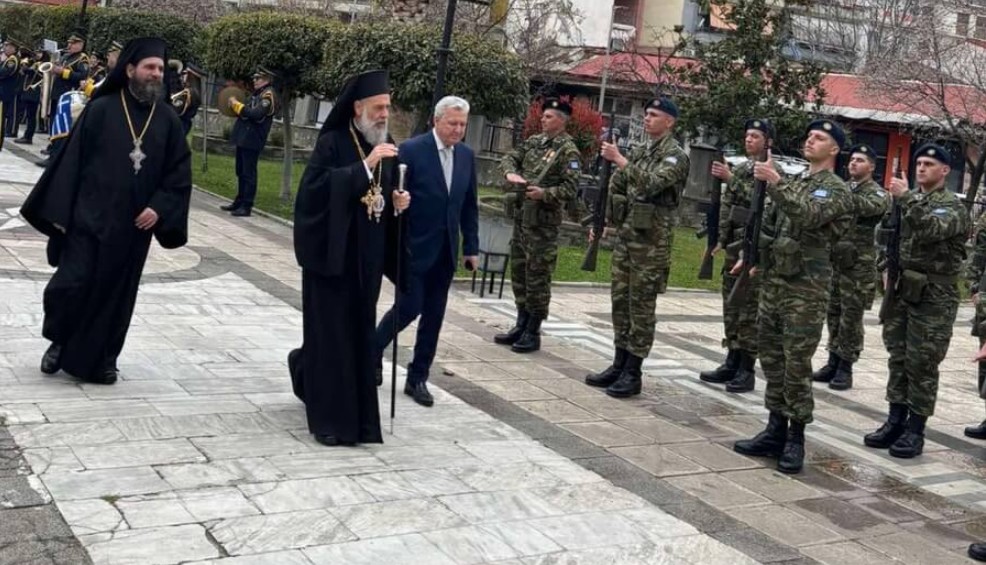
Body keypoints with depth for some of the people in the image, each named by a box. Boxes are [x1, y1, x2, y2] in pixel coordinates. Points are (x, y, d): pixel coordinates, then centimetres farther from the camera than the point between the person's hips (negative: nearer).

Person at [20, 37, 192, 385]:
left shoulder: (167, 121, 4)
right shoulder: (101, 109, -4)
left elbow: (180, 173, 6)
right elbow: (71, 159, -4)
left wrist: (159, 208, -8)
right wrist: (60, 211, -7)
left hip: (133, 226, 3)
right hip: (89, 217, -2)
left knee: (116, 294, 9)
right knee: (72, 283, -5)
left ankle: (100, 357, 23)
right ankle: (59, 342, 20)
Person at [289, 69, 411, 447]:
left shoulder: (387, 149, 11)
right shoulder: (331, 143, -9)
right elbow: (315, 187, -23)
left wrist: (399, 202, -3)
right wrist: (364, 166, -28)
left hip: (368, 256, 6)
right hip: (332, 252, -6)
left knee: (359, 332, 10)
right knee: (331, 332, -3)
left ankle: (307, 373, 38)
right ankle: (330, 418, 6)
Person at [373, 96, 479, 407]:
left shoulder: (466, 155, 7)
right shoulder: (411, 150, -9)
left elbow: (469, 205, 12)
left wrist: (471, 246, 8)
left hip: (446, 250, 5)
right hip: (415, 246, -5)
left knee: (433, 316, 7)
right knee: (410, 307, -5)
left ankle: (417, 378, 18)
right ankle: (374, 348, 23)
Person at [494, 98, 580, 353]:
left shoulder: (568, 151, -9)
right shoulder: (534, 141, 13)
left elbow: (571, 188, -14)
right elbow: (509, 159, 12)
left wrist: (544, 193, -28)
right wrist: (511, 173, -10)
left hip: (543, 220, -8)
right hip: (521, 215, 8)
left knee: (537, 275, -3)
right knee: (518, 271, 14)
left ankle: (533, 332, 4)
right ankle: (521, 325, 25)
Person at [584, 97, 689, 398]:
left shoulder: (676, 156, -9)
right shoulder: (638, 152, 15)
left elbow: (652, 183, -26)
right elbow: (616, 188, 19)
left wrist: (620, 160, -26)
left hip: (652, 240, -8)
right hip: (624, 234, 8)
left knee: (641, 305, -3)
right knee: (620, 300, 10)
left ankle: (633, 373, 1)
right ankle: (619, 364, 19)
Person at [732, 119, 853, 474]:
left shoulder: (836, 190, -6)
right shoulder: (793, 183, 17)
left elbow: (807, 215, -25)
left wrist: (775, 182, -29)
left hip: (806, 288, -7)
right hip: (772, 282, 8)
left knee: (797, 365, -5)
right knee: (772, 360, 10)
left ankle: (795, 439, 4)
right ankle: (776, 431, 18)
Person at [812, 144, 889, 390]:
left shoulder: (878, 194, -2)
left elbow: (867, 206, -25)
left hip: (858, 265, -5)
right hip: (833, 261, 5)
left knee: (851, 318, -1)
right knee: (833, 314, 10)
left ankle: (845, 368, 6)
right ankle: (833, 363, 19)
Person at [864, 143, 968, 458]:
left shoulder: (953, 206, -6)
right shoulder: (907, 199, 12)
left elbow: (932, 229, -27)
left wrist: (906, 198, -28)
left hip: (933, 296, -6)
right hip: (900, 290, 6)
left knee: (922, 364, -2)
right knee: (898, 359, 9)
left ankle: (915, 429, 6)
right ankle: (895, 421, 17)